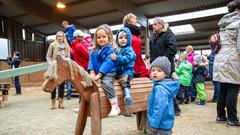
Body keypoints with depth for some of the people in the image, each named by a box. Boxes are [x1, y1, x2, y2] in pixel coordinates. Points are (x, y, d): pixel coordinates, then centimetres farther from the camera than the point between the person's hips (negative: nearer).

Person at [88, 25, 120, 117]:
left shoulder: (110, 50, -10)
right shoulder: (94, 51, 10)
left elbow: (107, 63, -18)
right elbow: (91, 62, 7)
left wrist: (99, 75, -22)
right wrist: (92, 73, -8)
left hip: (108, 73, -7)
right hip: (97, 74, 7)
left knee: (106, 83, -35)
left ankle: (115, 106, -29)